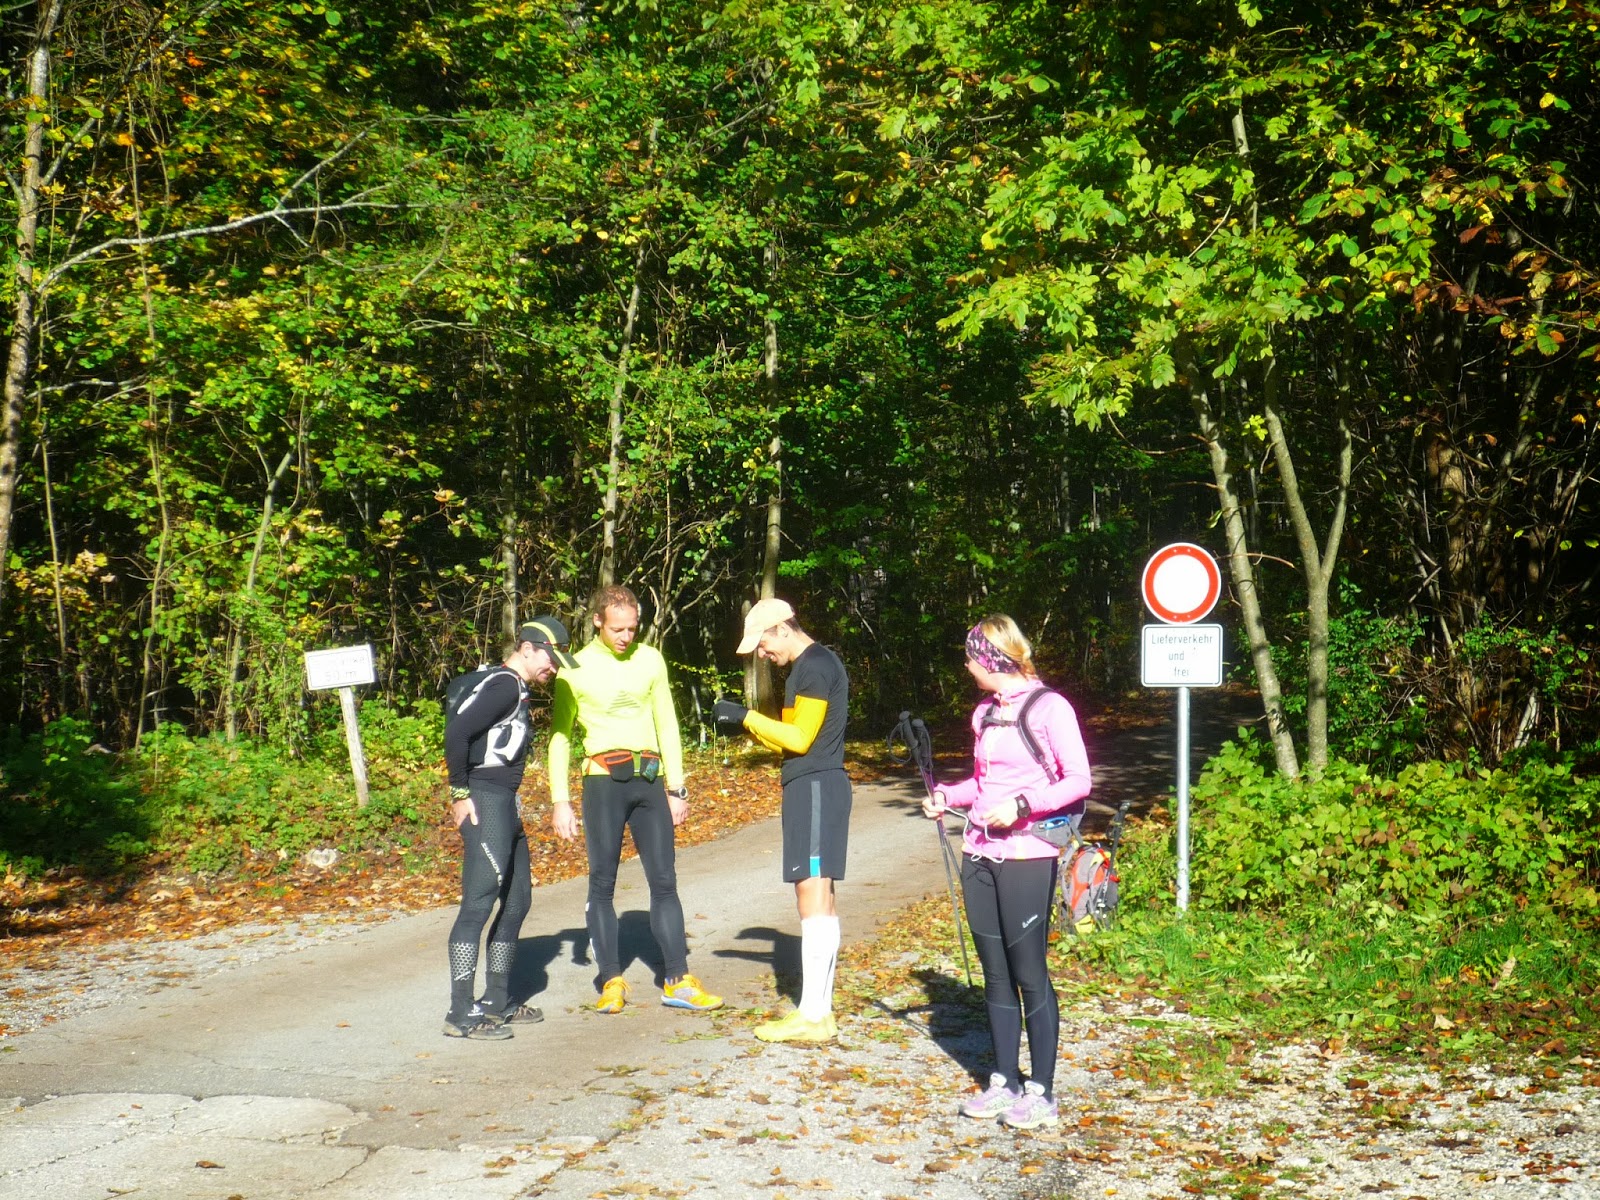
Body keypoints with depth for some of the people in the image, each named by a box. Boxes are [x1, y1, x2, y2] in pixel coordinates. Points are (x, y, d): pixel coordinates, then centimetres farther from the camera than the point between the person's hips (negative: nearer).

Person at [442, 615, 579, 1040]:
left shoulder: (514, 688, 18)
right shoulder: (503, 685, -13)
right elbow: (457, 731, -24)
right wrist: (460, 793, -18)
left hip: (506, 805, 11)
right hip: (485, 803, -11)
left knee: (517, 900, 15)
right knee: (479, 901, -12)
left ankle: (496, 1001, 23)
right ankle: (461, 1013, -11)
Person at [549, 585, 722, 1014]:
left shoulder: (650, 659, 7)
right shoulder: (576, 669, 0)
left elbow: (667, 725, 11)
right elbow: (560, 737, 4)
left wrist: (676, 788, 7)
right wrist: (560, 801, -2)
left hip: (649, 779, 2)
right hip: (604, 781, -2)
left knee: (664, 880, 2)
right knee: (602, 883, 1)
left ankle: (678, 982, 5)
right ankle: (612, 982, 10)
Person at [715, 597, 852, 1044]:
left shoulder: (816, 666, -12)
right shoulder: (812, 666, 19)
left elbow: (800, 738, -17)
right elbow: (790, 740, 21)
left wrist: (747, 716, -10)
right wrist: (747, 723, 11)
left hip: (815, 786, -11)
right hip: (813, 787, 11)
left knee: (813, 897, -11)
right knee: (820, 899, 10)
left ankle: (811, 1017, -12)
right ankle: (820, 1009, 13)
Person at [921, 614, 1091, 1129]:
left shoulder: (1048, 708, -9)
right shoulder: (985, 713, 13)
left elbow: (1078, 781, -11)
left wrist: (1021, 806, -20)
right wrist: (949, 795, 7)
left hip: (1027, 856, -7)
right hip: (980, 855, 7)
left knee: (1029, 973, -2)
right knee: (995, 972, 10)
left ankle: (1042, 1091, 6)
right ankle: (1005, 1082, 19)